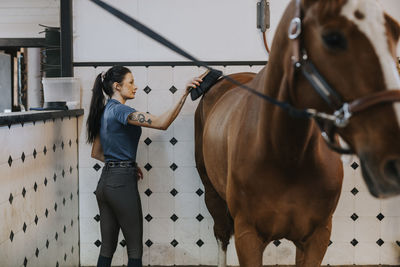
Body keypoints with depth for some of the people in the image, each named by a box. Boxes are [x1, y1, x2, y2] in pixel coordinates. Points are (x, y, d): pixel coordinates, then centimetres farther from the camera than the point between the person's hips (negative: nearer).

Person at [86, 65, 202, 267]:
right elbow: (161, 123, -28)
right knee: (135, 248, 1)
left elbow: (96, 153, 23)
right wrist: (184, 95, -32)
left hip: (105, 181, 9)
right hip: (122, 183, -9)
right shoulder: (119, 110, -14)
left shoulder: (103, 112, 14)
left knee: (107, 247, 12)